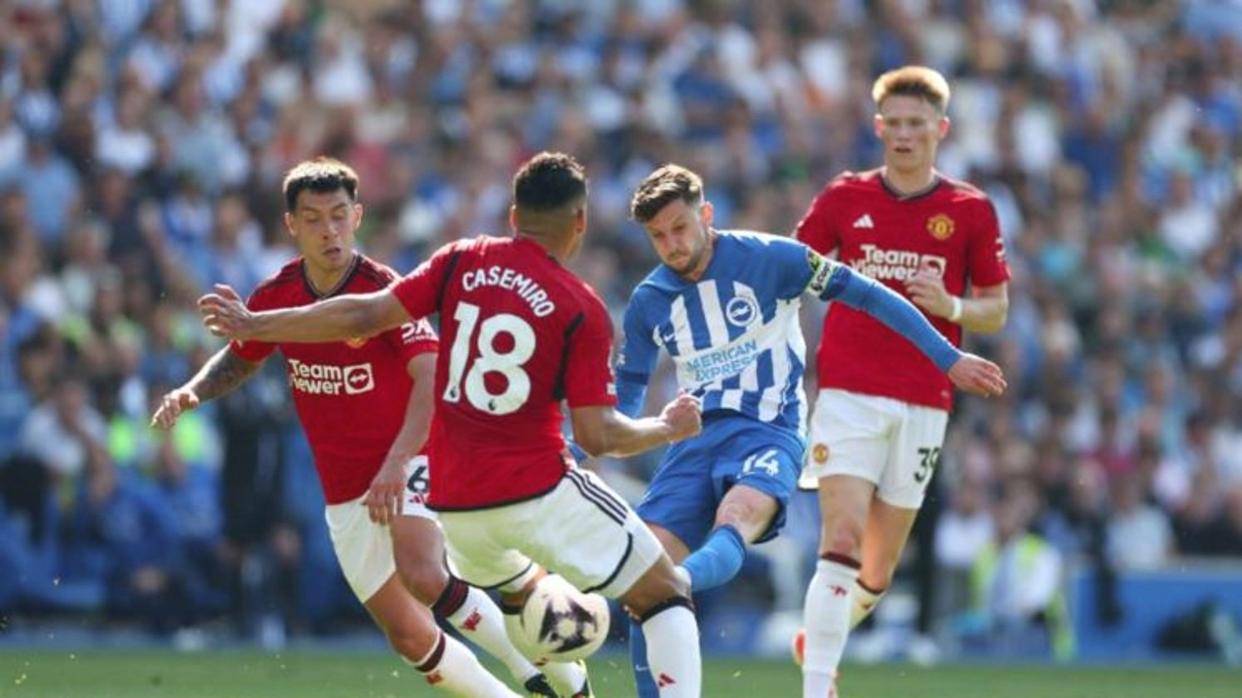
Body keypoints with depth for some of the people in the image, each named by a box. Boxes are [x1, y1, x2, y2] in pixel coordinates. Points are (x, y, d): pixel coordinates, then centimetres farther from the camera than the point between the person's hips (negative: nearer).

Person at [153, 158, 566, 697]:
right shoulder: (277, 296, -1)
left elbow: (432, 379, -29)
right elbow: (239, 360, 18)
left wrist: (396, 463, -42)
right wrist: (191, 393, -3)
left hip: (408, 464, -5)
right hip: (345, 492, 5)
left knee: (423, 578, -31)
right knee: (411, 638, 0)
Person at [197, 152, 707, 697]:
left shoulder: (461, 262, 2)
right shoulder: (583, 310, -6)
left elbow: (364, 316, -1)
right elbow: (596, 436, -9)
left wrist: (252, 325, 7)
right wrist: (667, 429, 10)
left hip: (455, 503, 5)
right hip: (540, 494, -5)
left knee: (518, 589, 35)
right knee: (666, 594, 3)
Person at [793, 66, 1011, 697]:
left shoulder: (971, 211, 5)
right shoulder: (845, 197, 6)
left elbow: (996, 311, 9)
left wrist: (952, 307, -12)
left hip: (924, 403, 1)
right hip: (848, 391, -1)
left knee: (879, 567, 8)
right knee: (843, 542, -17)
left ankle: (824, 638, 38)